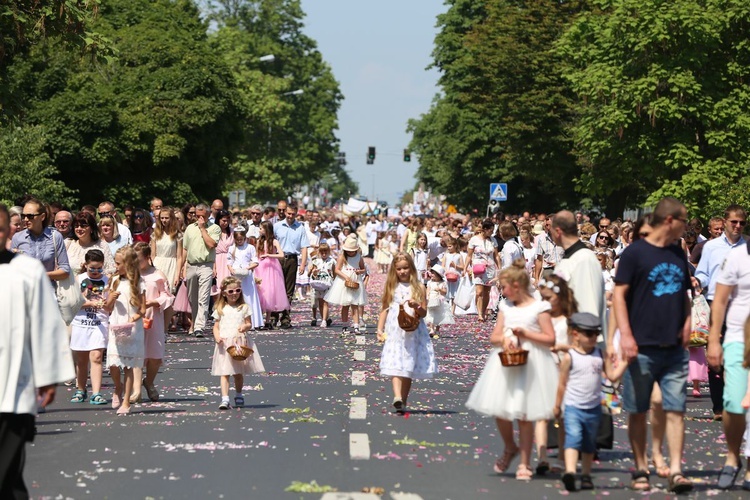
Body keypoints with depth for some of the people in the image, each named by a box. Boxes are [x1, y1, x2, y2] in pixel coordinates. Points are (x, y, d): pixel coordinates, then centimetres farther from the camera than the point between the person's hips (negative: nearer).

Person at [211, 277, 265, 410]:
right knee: (224, 372, -11)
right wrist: (217, 336, -11)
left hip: (240, 342, 1)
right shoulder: (220, 309, 7)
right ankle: (225, 399, -18)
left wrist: (245, 327, -16)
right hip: (224, 344, -1)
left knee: (239, 373, 11)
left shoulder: (244, 308, 6)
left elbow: (249, 324, 7)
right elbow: (216, 326, 8)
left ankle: (238, 395, 31)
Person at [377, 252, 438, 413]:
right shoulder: (391, 287, 9)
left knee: (409, 368, 5)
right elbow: (384, 309, 11)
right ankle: (397, 397, -31)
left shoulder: (418, 287, 4)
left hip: (413, 332, 0)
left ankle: (403, 402, 13)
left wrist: (416, 307, -18)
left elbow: (424, 313, 3)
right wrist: (380, 329, 2)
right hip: (394, 332, 0)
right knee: (395, 365, -16)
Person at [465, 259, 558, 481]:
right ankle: (510, 448, 31)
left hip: (530, 364, -5)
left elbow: (550, 339, -8)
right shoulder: (505, 307, 11)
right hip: (505, 362, 5)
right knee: (499, 411, 3)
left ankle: (525, 463, 9)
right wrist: (504, 338, -11)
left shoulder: (539, 307, -5)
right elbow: (494, 337, 11)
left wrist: (525, 333, -14)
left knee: (524, 416, -1)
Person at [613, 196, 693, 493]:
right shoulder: (635, 253, -5)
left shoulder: (678, 255, 14)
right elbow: (619, 294, -8)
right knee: (638, 411, 4)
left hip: (674, 348, 5)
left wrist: (687, 321, 6)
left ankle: (676, 470, -4)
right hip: (642, 348, -5)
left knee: (675, 410, -2)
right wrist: (625, 334, -16)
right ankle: (640, 470, 13)